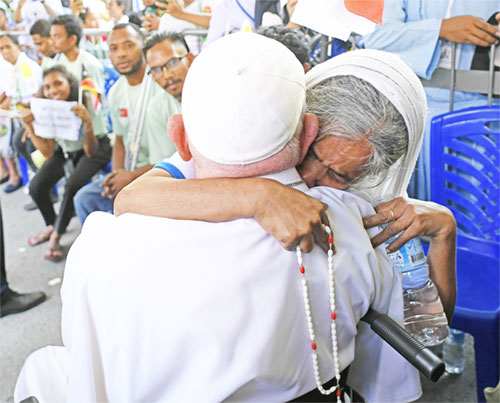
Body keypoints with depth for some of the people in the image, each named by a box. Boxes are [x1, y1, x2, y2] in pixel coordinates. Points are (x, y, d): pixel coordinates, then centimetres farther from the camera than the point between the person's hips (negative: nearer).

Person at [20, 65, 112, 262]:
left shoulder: (84, 103, -28)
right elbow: (48, 153, -17)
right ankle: (52, 225, 20)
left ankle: (56, 235, -5)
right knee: (36, 187, -10)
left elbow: (91, 152, -31)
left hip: (96, 148, -5)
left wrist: (88, 122, -48)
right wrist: (30, 126, -29)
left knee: (72, 185, -27)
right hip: (65, 150, 5)